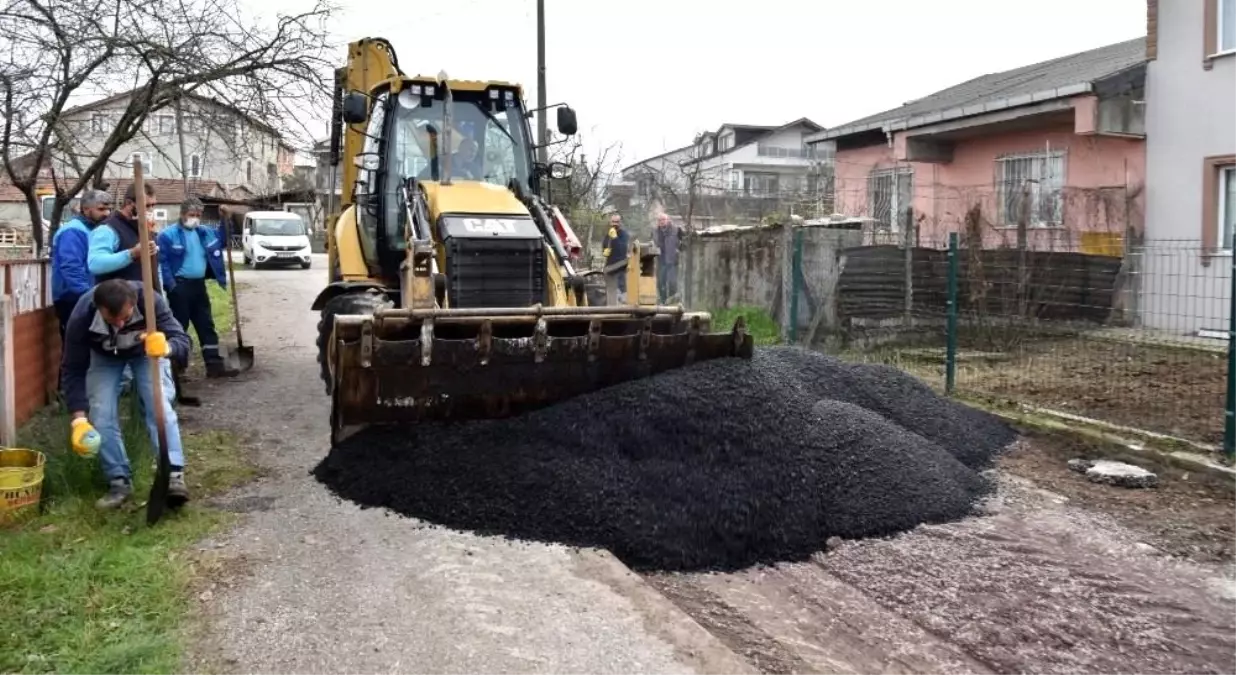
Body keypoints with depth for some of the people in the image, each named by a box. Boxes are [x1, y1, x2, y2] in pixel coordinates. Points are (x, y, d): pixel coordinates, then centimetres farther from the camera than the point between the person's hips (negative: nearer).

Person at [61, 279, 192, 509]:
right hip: (103, 356, 1)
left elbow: (182, 339, -40)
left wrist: (165, 347, -65)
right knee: (101, 415, -12)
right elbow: (73, 370, -28)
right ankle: (119, 482, -1)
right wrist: (79, 419, -37)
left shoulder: (150, 301, -40)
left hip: (147, 350, -1)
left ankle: (174, 474, -20)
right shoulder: (82, 316, -37)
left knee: (159, 406, -19)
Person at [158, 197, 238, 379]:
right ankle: (176, 367, 10)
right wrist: (171, 286, -20)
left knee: (206, 325, 7)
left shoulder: (205, 233, 10)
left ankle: (214, 364, 10)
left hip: (199, 285, 6)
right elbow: (162, 262, -13)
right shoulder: (168, 235, -9)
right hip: (179, 286, -6)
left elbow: (222, 241, 25)